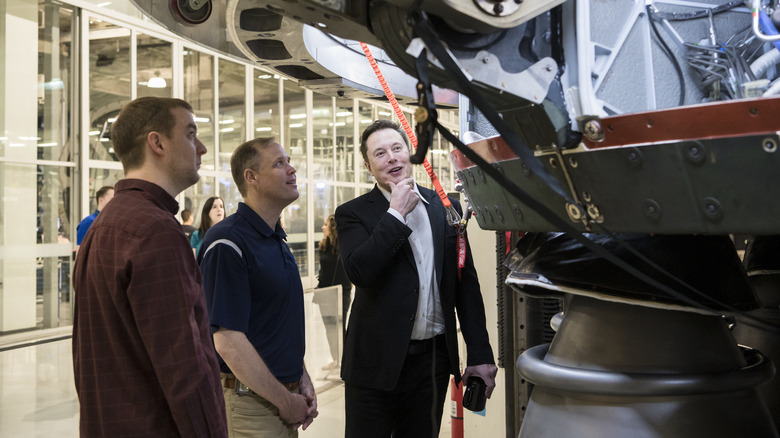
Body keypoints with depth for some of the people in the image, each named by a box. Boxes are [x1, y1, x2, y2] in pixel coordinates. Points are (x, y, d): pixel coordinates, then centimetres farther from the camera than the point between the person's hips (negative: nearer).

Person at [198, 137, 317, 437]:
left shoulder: (276, 239, 10)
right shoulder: (227, 243, -18)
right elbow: (228, 342, -22)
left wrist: (302, 380, 6)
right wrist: (286, 401, -16)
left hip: (287, 394, 8)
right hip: (251, 401, -8)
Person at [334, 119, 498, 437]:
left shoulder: (446, 208, 7)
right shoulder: (353, 214, -3)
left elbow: (466, 285, 7)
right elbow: (359, 273, -21)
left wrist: (480, 354, 4)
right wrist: (396, 213, -16)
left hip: (434, 361, 3)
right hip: (377, 362, -3)